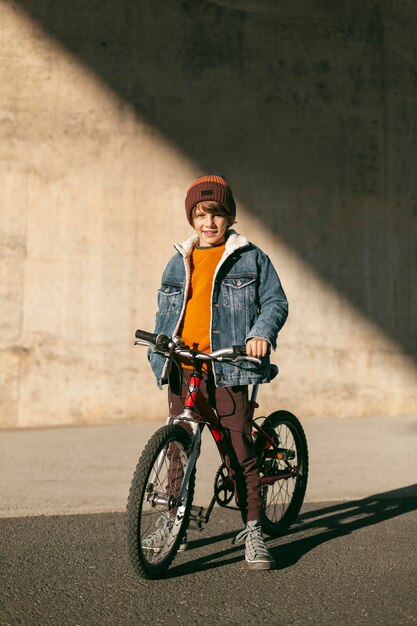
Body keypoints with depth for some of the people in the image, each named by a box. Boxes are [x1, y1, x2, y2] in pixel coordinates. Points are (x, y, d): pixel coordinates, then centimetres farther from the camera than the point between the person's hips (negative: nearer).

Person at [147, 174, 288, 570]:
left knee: (239, 447, -9)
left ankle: (252, 529, -1)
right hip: (182, 367, 4)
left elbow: (275, 301, 3)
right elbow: (165, 312, 22)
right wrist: (159, 349, 7)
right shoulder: (178, 263, 17)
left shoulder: (250, 258, 6)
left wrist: (262, 332, -16)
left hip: (226, 368, -4)